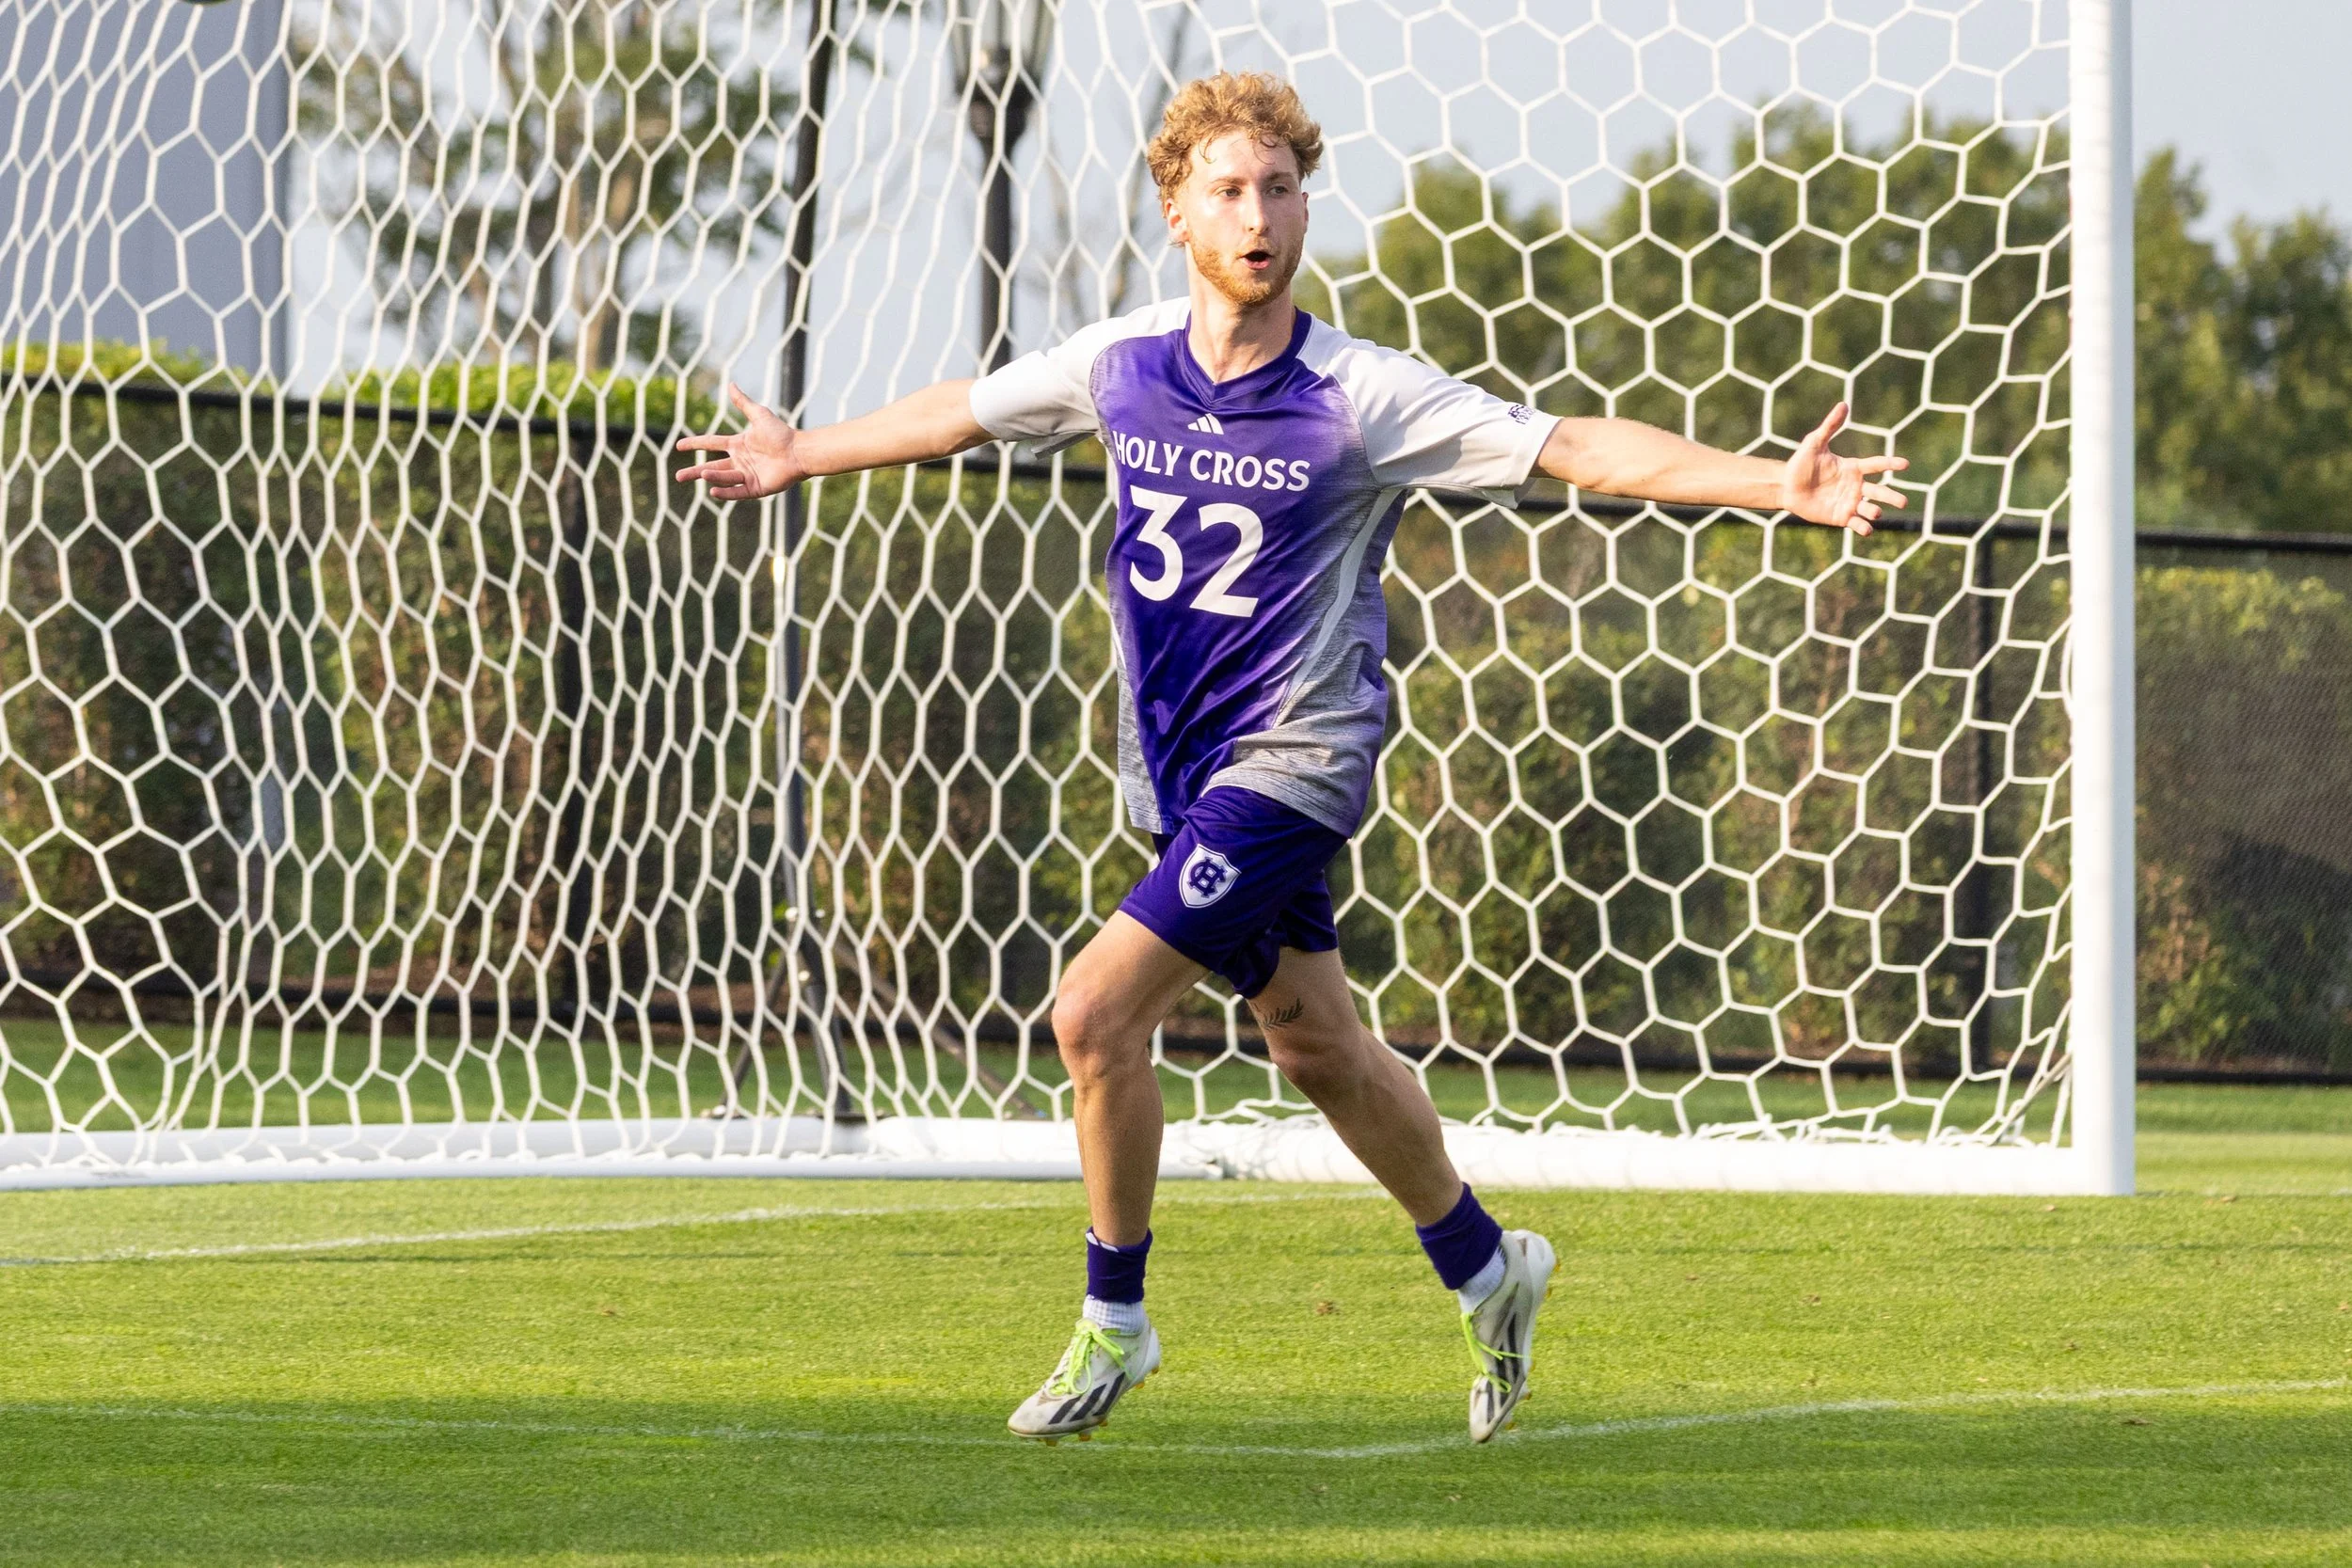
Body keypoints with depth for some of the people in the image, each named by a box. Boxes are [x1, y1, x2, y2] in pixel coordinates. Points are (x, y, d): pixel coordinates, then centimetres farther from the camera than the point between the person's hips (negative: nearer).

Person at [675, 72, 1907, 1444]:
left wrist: (1779, 486, -26)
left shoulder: (1363, 397, -15)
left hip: (1288, 762, -6)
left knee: (1097, 1012, -16)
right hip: (1180, 764, 6)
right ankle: (1487, 1270, 38)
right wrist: (801, 457, 29)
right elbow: (963, 413, 17)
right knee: (1318, 1049, 17)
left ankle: (1115, 1320, 1)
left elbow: (1580, 450, -17)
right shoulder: (1120, 365, -1)